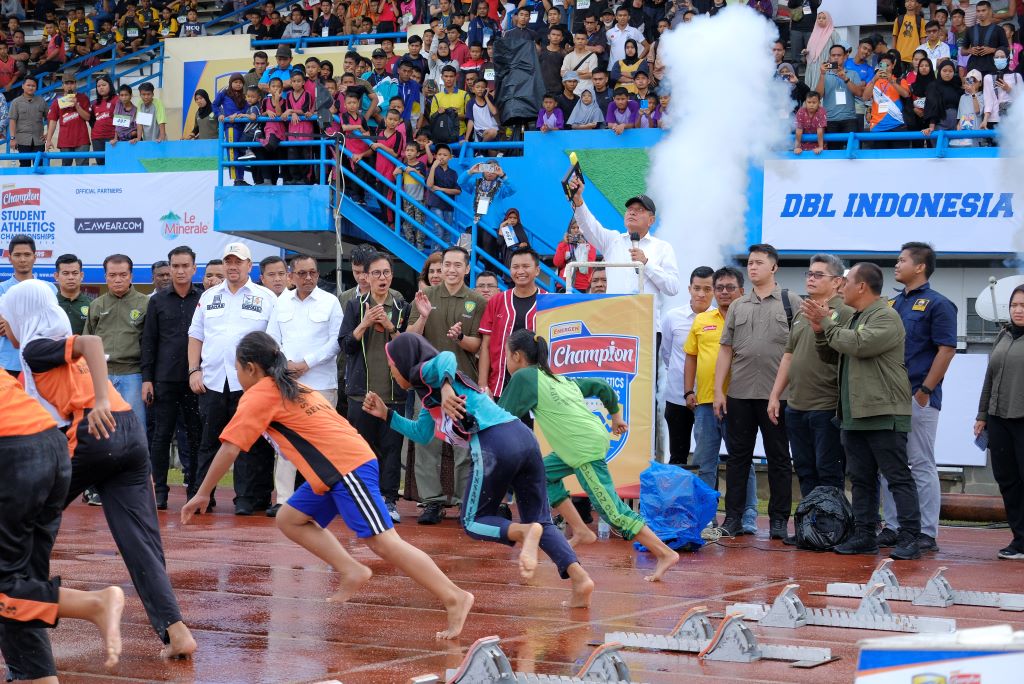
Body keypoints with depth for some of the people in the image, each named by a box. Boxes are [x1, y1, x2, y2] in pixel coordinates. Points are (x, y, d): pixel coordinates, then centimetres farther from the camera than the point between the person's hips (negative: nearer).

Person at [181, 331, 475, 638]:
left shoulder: (259, 395, -2)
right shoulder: (292, 388, 24)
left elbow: (229, 450, -6)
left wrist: (203, 494, 1)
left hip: (349, 467, -9)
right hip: (337, 471, 9)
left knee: (382, 542, -12)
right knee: (289, 519, 13)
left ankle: (454, 599, -14)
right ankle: (352, 571, 5)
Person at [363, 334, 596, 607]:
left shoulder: (424, 370, 5)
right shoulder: (429, 392, 30)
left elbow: (447, 358, -19)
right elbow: (422, 434, 40)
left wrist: (446, 386, -37)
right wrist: (387, 415, 38)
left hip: (494, 444, -8)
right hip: (524, 437, 8)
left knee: (474, 523, 8)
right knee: (541, 521, 11)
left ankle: (525, 533, -20)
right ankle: (580, 577, -8)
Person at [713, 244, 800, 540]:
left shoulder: (791, 302, 3)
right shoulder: (738, 306, 13)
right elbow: (726, 350, 12)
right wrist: (718, 390, 5)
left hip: (777, 393, -3)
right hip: (739, 393, 3)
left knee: (778, 458, 3)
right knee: (738, 456, 7)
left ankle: (779, 520, 7)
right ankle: (733, 518, 12)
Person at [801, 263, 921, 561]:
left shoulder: (886, 317, -9)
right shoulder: (856, 318, 20)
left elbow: (857, 345, -23)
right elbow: (831, 355, 22)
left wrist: (828, 323, -10)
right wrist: (819, 329, 5)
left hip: (884, 414, -10)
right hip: (855, 414, 10)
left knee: (898, 478, -8)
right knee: (860, 479, 11)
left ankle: (909, 538, -9)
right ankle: (864, 536, 16)